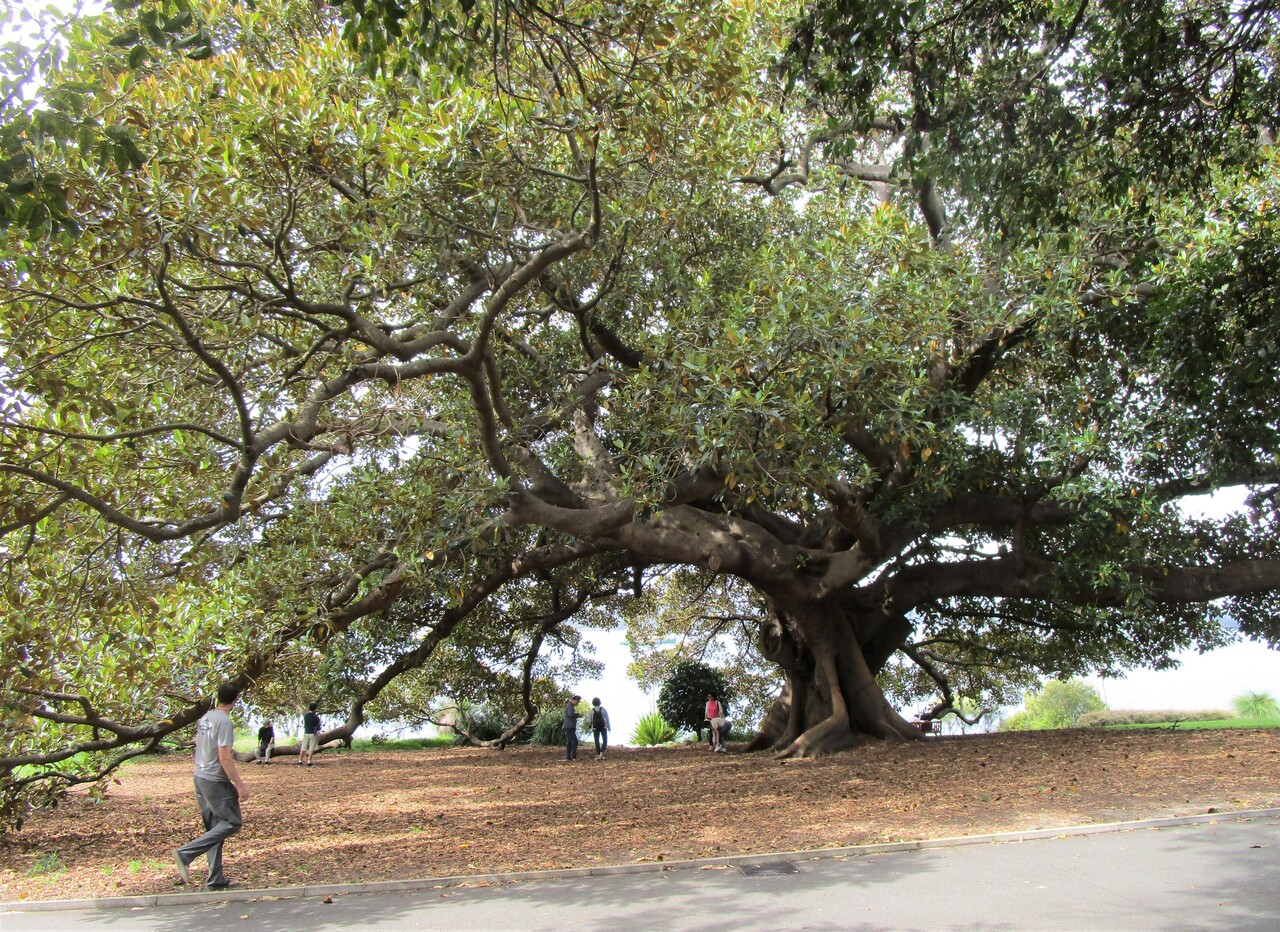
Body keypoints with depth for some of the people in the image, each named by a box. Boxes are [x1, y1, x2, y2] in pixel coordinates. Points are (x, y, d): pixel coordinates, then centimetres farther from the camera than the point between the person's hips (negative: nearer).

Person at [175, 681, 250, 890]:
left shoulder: (205, 718, 8)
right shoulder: (224, 722, -18)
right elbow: (224, 758, -21)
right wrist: (240, 785, -17)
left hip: (200, 777, 9)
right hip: (216, 781, -9)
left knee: (215, 828, 12)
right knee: (232, 823, -1)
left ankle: (215, 880, 14)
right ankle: (186, 853, -8)